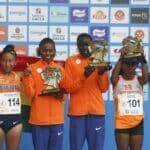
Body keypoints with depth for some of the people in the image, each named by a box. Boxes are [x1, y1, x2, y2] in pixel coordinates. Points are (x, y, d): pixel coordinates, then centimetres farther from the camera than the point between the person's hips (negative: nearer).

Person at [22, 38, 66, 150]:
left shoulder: (60, 69, 10)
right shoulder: (32, 68, -1)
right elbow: (30, 94, -5)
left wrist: (61, 94, -5)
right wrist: (26, 77, -19)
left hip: (57, 118, 4)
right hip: (39, 119, -3)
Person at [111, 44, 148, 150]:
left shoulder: (139, 80, 3)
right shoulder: (117, 80, 0)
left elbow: (146, 78, -19)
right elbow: (114, 76, -23)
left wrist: (143, 60, -29)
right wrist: (121, 58, -28)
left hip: (138, 122, 2)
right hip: (121, 122, -2)